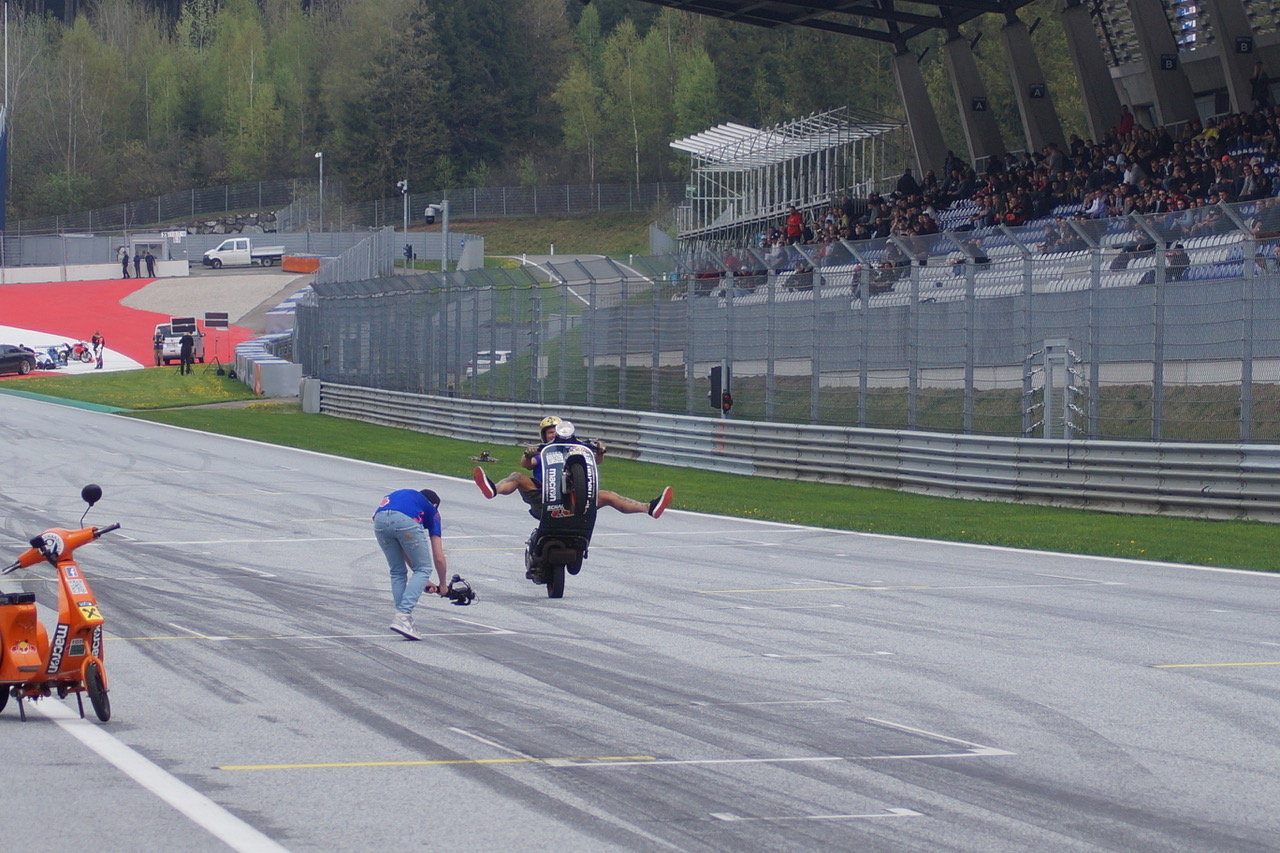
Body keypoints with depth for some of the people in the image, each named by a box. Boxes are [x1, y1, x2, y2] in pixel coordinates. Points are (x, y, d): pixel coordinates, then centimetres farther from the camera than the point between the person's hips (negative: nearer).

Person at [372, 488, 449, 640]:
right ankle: (403, 616, -1)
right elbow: (439, 558, 28)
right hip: (407, 521, -4)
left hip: (379, 520, 4)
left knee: (397, 572, 24)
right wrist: (442, 585, 44)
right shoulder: (431, 510, 31)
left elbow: (405, 552, 45)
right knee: (423, 569, 13)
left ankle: (403, 617, 19)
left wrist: (423, 581, 53)